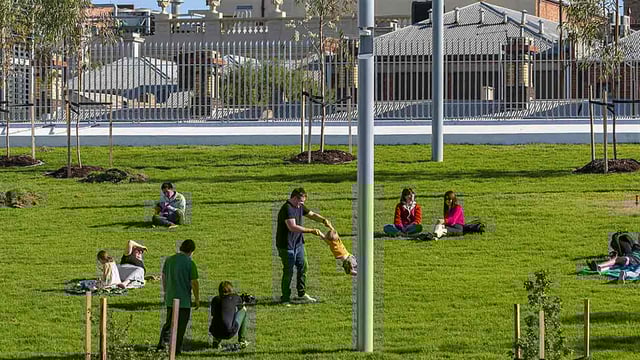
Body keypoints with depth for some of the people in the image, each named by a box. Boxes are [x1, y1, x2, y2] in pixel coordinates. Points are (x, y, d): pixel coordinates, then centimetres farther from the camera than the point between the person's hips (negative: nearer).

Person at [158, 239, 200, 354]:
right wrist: (197, 300, -4)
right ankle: (177, 348, 6)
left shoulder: (169, 260, 4)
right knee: (181, 325, 5)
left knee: (169, 322, 18)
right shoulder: (190, 263, -13)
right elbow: (194, 283, -14)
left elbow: (163, 277, 15)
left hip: (170, 298, 5)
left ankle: (163, 342, 2)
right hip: (184, 300, -5)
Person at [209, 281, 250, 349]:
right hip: (229, 333, -3)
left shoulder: (215, 300, 16)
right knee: (243, 311, 22)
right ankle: (242, 340, 21)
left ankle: (216, 340, 18)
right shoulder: (236, 298, 10)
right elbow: (244, 309, 32)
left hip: (215, 333, 3)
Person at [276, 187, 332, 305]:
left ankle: (302, 294, 28)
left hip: (298, 243, 9)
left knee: (303, 266, 15)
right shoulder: (287, 209, -23)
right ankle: (285, 298, 8)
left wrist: (323, 220, -3)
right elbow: (293, 227, -32)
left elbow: (312, 215, 18)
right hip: (287, 245, -9)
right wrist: (311, 231, -33)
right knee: (288, 272, -3)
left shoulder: (299, 207, 8)